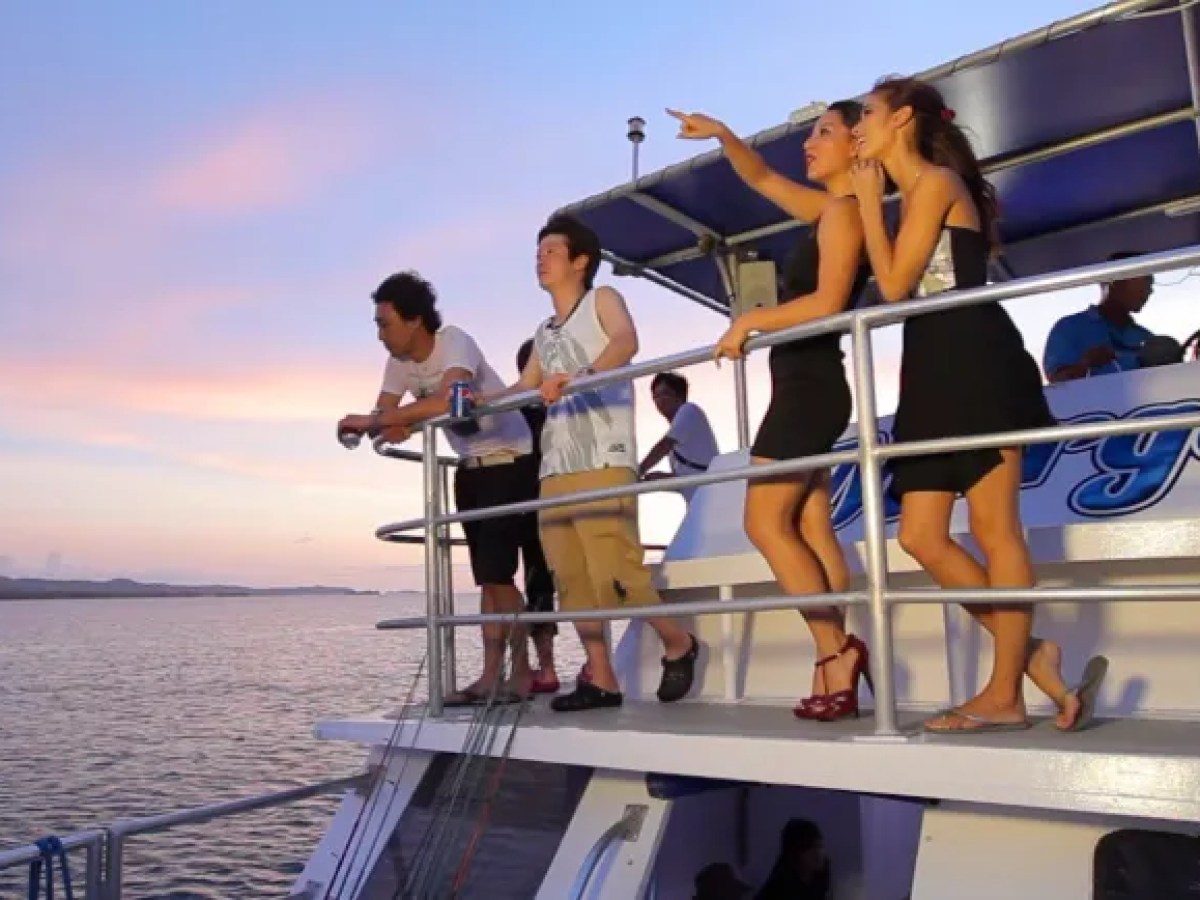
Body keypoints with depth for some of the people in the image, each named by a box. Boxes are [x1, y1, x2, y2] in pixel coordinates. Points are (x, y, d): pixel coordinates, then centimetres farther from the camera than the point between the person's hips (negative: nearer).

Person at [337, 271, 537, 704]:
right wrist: (383, 427, -24)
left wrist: (371, 421, -38)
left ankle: (522, 672, -1)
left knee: (497, 572, -12)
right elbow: (383, 416, 1)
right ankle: (492, 673, 11)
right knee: (487, 576, 7)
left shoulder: (455, 342, -22)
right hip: (469, 469, 8)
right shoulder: (398, 362, 0)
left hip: (511, 464, -7)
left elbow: (446, 400, -40)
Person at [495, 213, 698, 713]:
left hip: (604, 462, -7)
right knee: (572, 580, 2)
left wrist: (580, 376, -33)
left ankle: (678, 643, 9)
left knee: (614, 573, -14)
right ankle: (600, 679, 9)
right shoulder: (544, 333, 23)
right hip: (556, 470, 7)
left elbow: (626, 343, -15)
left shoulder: (602, 299, 6)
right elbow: (523, 389, 28)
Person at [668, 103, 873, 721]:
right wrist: (722, 135, 14)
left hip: (809, 384, -9)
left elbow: (827, 302, -21)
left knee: (766, 522, -9)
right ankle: (835, 671, 4)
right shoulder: (825, 209, 18)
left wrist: (750, 321, -14)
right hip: (807, 386, 9)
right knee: (810, 531, 4)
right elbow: (760, 178, 28)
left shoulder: (844, 211, -9)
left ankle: (835, 655, -7)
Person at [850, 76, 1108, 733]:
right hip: (936, 376, 9)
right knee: (921, 538, 3)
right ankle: (1031, 654, 11)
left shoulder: (935, 181, -4)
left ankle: (1005, 695, 4)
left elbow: (893, 285, -9)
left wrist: (868, 200, 0)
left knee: (995, 531, -4)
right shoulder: (914, 198, 24)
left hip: (976, 366, -9)